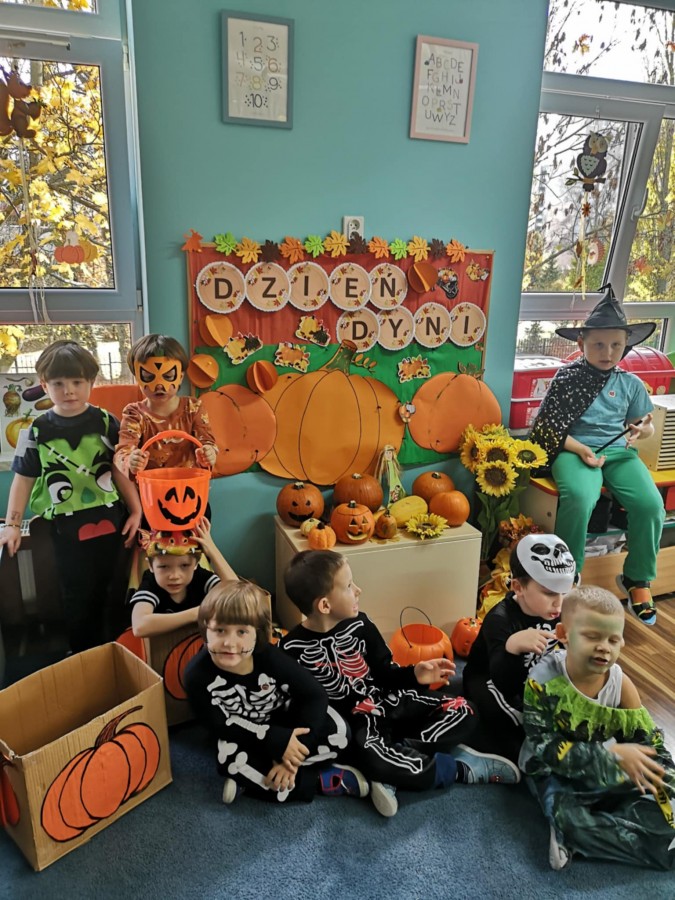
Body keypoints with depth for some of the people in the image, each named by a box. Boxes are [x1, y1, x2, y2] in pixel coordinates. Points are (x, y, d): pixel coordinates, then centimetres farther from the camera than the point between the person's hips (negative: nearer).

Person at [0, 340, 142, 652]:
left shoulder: (106, 423, -1)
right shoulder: (36, 431, -2)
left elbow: (120, 470, 2)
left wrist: (135, 511, -1)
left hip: (108, 521, 1)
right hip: (65, 526, -1)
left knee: (101, 594, 14)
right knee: (77, 598, 8)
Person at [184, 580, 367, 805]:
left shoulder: (269, 657, -25)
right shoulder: (197, 674, -26)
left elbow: (315, 695, -20)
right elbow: (220, 725, -22)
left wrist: (298, 747, -30)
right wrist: (276, 742, -30)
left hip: (286, 723, 1)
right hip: (244, 737, -1)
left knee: (335, 730, -21)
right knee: (231, 760, -34)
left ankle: (251, 780, -15)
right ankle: (324, 781, -19)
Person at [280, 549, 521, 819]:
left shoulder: (358, 623, -3)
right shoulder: (292, 650, -15)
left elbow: (384, 672, 7)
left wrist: (413, 674, -10)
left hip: (388, 701, 5)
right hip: (350, 719, -5)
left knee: (463, 712, -6)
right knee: (373, 760, -37)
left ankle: (400, 752, -20)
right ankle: (463, 768, -15)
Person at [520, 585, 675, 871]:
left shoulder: (621, 684, -11)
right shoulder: (543, 679, -23)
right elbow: (544, 748, -22)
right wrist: (612, 755, -28)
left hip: (607, 774, 4)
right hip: (554, 771, -4)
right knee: (570, 819, -32)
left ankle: (572, 835, -11)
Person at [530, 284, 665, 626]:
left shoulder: (631, 383, 12)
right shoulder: (567, 377, 1)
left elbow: (645, 423, 23)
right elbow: (548, 426, -3)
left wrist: (641, 429, -3)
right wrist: (580, 449, -17)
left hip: (618, 451, 4)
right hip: (575, 450, -4)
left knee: (651, 504, -23)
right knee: (579, 499, -35)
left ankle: (636, 578, 5)